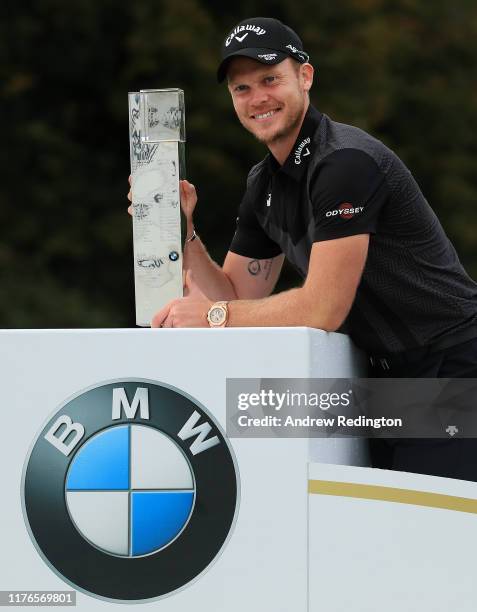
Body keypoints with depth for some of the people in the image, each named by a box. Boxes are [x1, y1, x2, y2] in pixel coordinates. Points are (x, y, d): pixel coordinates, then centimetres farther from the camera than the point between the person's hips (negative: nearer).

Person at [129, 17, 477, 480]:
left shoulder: (345, 161, -19)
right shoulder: (263, 185, 11)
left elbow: (323, 308, -23)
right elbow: (236, 298, 11)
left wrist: (213, 316, -14)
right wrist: (180, 232, -3)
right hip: (387, 373, 9)